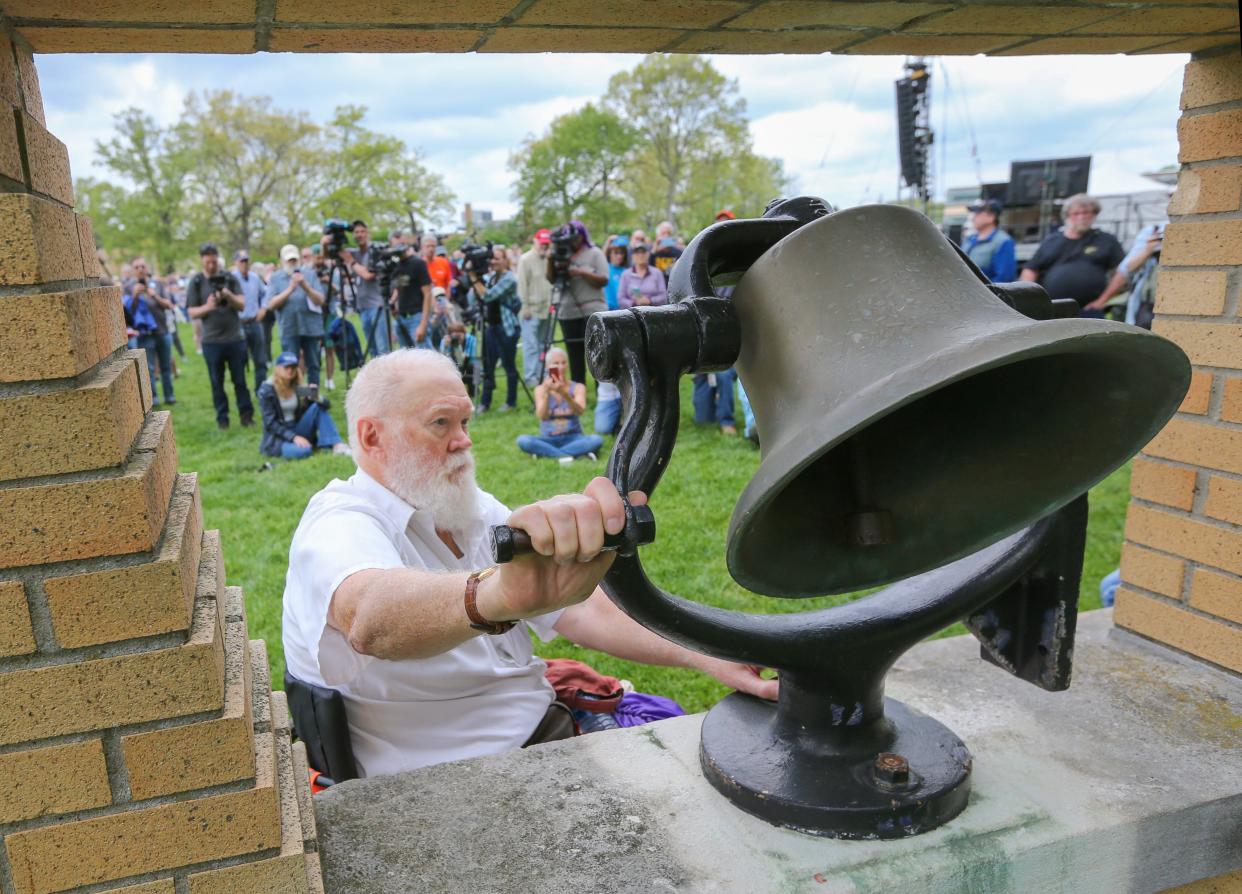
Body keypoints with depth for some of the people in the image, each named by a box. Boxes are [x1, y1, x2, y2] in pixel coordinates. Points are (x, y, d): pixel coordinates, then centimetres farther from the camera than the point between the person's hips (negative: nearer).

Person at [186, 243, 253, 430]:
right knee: (217, 382, 7)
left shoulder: (230, 278, 2)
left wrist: (229, 295, -20)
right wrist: (207, 307, -21)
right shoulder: (196, 282, 1)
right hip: (211, 341, 0)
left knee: (240, 380, 5)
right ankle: (222, 418, 15)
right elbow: (192, 312, -1)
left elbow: (242, 305, -1)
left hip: (235, 338, 0)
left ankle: (246, 414, 12)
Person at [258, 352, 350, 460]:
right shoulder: (266, 390, -10)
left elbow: (323, 404, 0)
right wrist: (293, 437, -23)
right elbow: (270, 423, -14)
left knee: (318, 407, -18)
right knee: (303, 450, -39)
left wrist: (317, 398, -23)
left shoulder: (297, 387, 4)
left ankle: (336, 445, -25)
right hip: (277, 437, -6)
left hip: (297, 430, 6)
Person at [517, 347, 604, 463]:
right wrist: (546, 392, -34)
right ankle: (574, 453, -29)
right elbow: (542, 417, -18)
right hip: (548, 439, 0)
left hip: (572, 438, 0)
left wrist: (564, 393, -39)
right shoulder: (540, 389, -1)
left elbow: (580, 411, -22)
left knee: (596, 440, -30)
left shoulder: (578, 387, -2)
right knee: (522, 440, -28)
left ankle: (545, 452, -25)